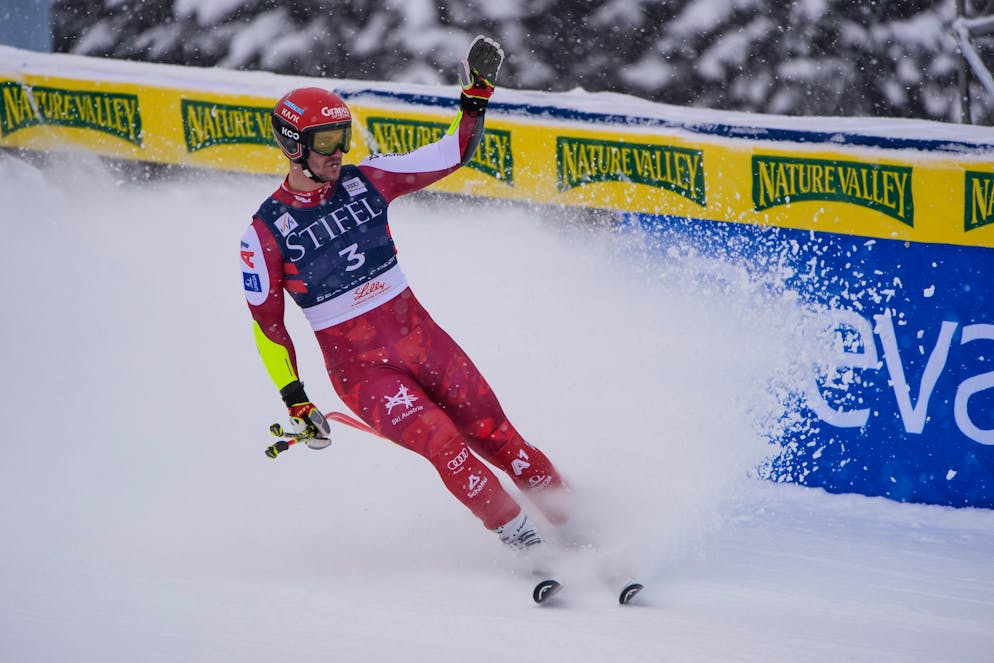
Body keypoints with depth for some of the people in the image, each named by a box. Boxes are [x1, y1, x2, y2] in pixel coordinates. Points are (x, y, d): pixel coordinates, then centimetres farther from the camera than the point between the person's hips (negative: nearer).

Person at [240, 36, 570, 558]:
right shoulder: (265, 234, -8)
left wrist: (476, 97, -6)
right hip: (357, 365, -4)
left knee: (494, 435, 1)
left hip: (420, 336, 4)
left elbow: (451, 155, 7)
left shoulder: (365, 181, 1)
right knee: (441, 443, -21)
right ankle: (526, 544, -15)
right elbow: (267, 324, -1)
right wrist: (294, 400, -4)